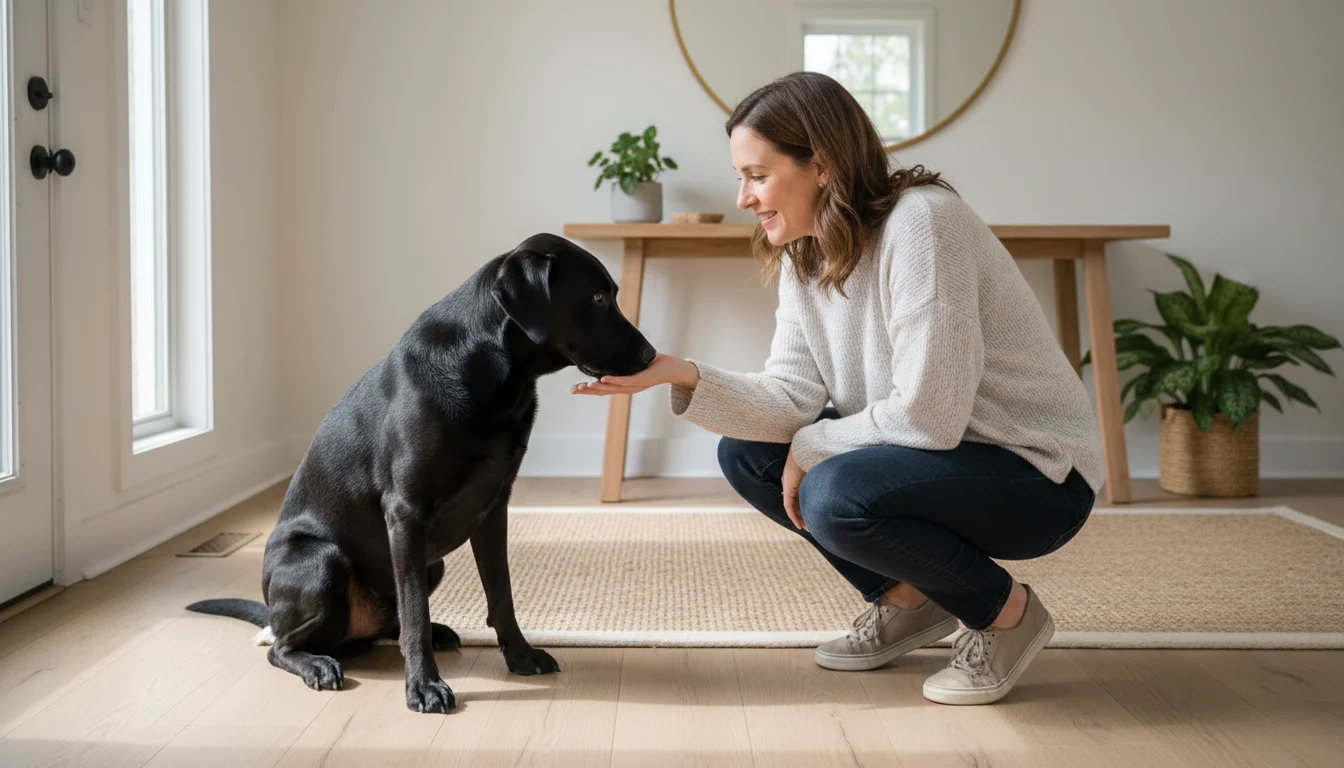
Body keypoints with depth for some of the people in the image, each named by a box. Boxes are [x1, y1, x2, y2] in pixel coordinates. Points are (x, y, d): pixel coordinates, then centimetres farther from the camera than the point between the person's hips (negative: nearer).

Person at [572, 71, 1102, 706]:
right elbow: (791, 397, -6)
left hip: (1037, 474, -8)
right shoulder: (805, 258, 2)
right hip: (933, 455, 8)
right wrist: (679, 375, -21)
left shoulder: (920, 224, -24)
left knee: (836, 496, -31)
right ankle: (908, 600, 12)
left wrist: (810, 448, -13)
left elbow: (927, 416, -28)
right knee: (745, 453, 0)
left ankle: (1007, 610, -4)